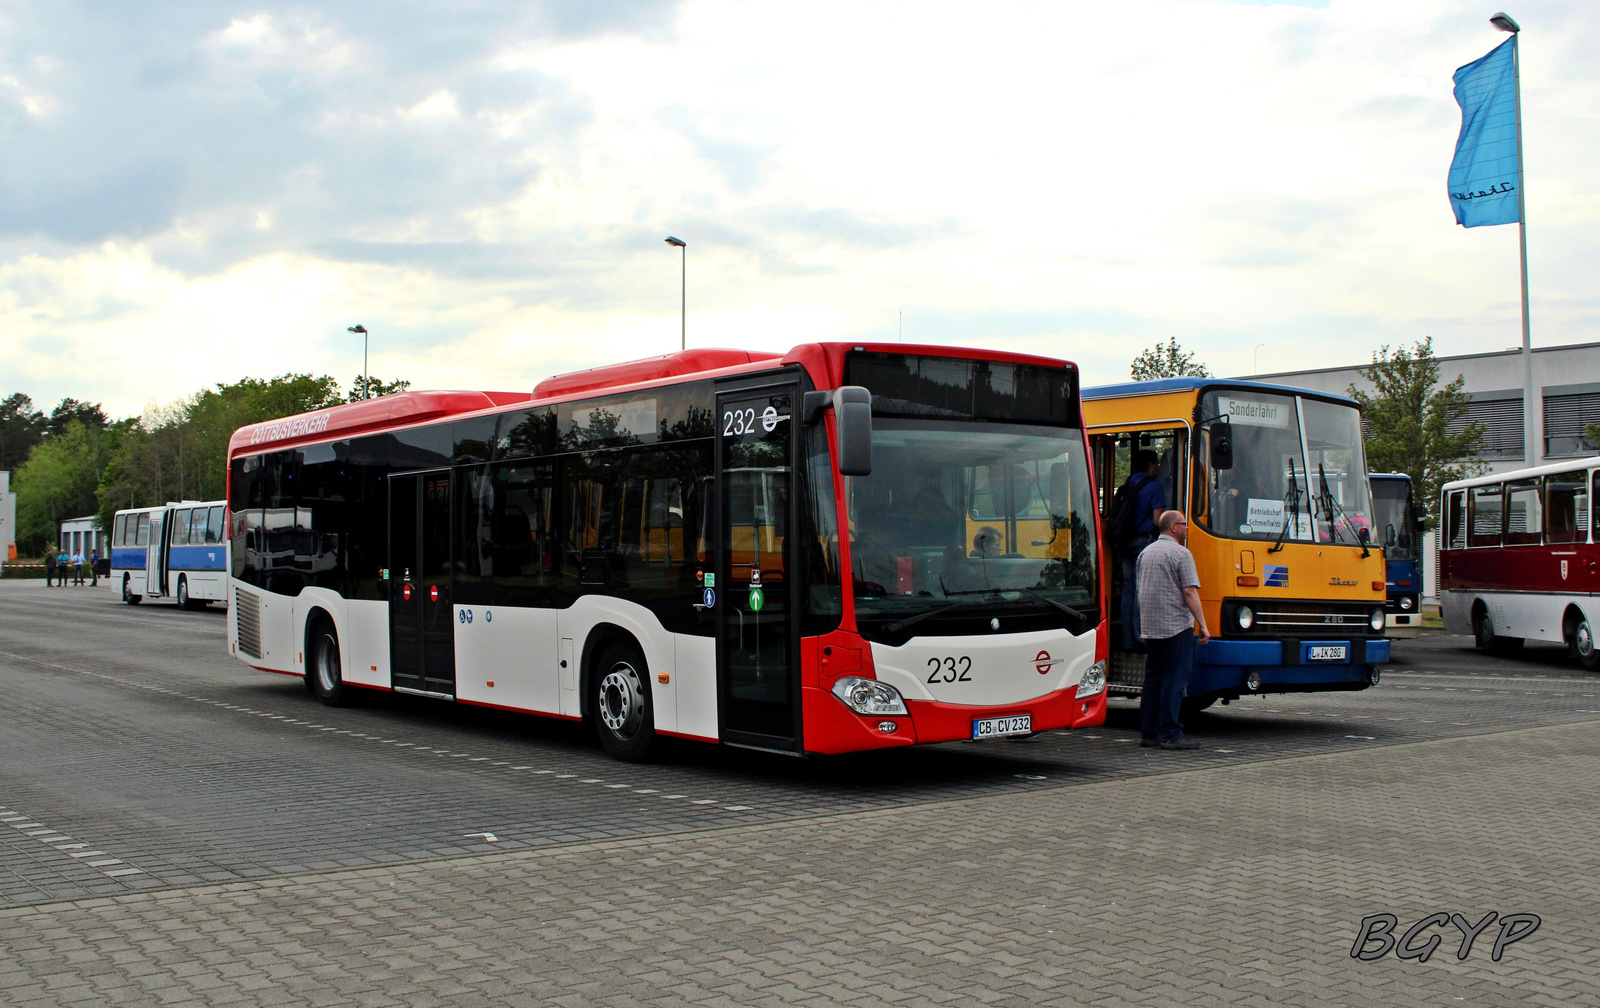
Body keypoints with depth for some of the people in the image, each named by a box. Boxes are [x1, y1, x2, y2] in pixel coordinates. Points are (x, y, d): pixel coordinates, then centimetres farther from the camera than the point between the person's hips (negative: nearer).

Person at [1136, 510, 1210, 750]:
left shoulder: (1145, 553, 16)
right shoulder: (1181, 554, -8)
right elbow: (1189, 592, -14)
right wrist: (1203, 625, -12)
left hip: (1150, 628, 7)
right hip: (1176, 626, -7)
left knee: (1152, 679, 11)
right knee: (1174, 680, -6)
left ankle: (1148, 733, 11)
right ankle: (1170, 735, -7)